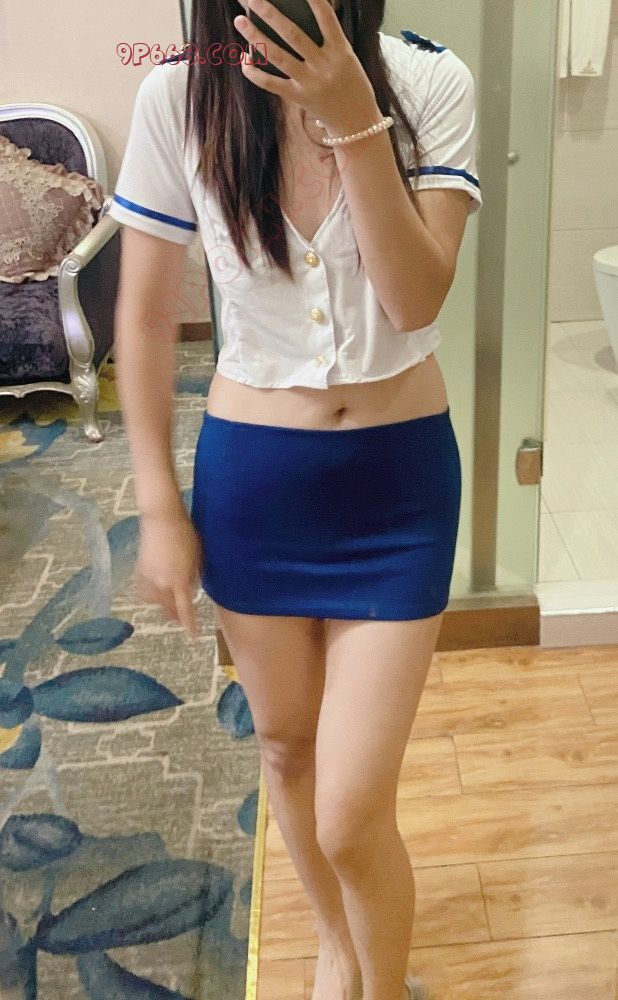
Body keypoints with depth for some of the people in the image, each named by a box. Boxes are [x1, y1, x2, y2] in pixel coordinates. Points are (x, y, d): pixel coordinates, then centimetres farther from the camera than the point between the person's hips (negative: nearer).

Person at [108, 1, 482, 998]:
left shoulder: (431, 82, -10)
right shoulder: (177, 96, -8)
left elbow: (415, 299, -19)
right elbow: (145, 317, -2)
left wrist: (353, 116, -29)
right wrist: (159, 506, -1)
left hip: (398, 477, -2)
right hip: (251, 474, 2)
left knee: (353, 820, -1)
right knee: (284, 742, 20)